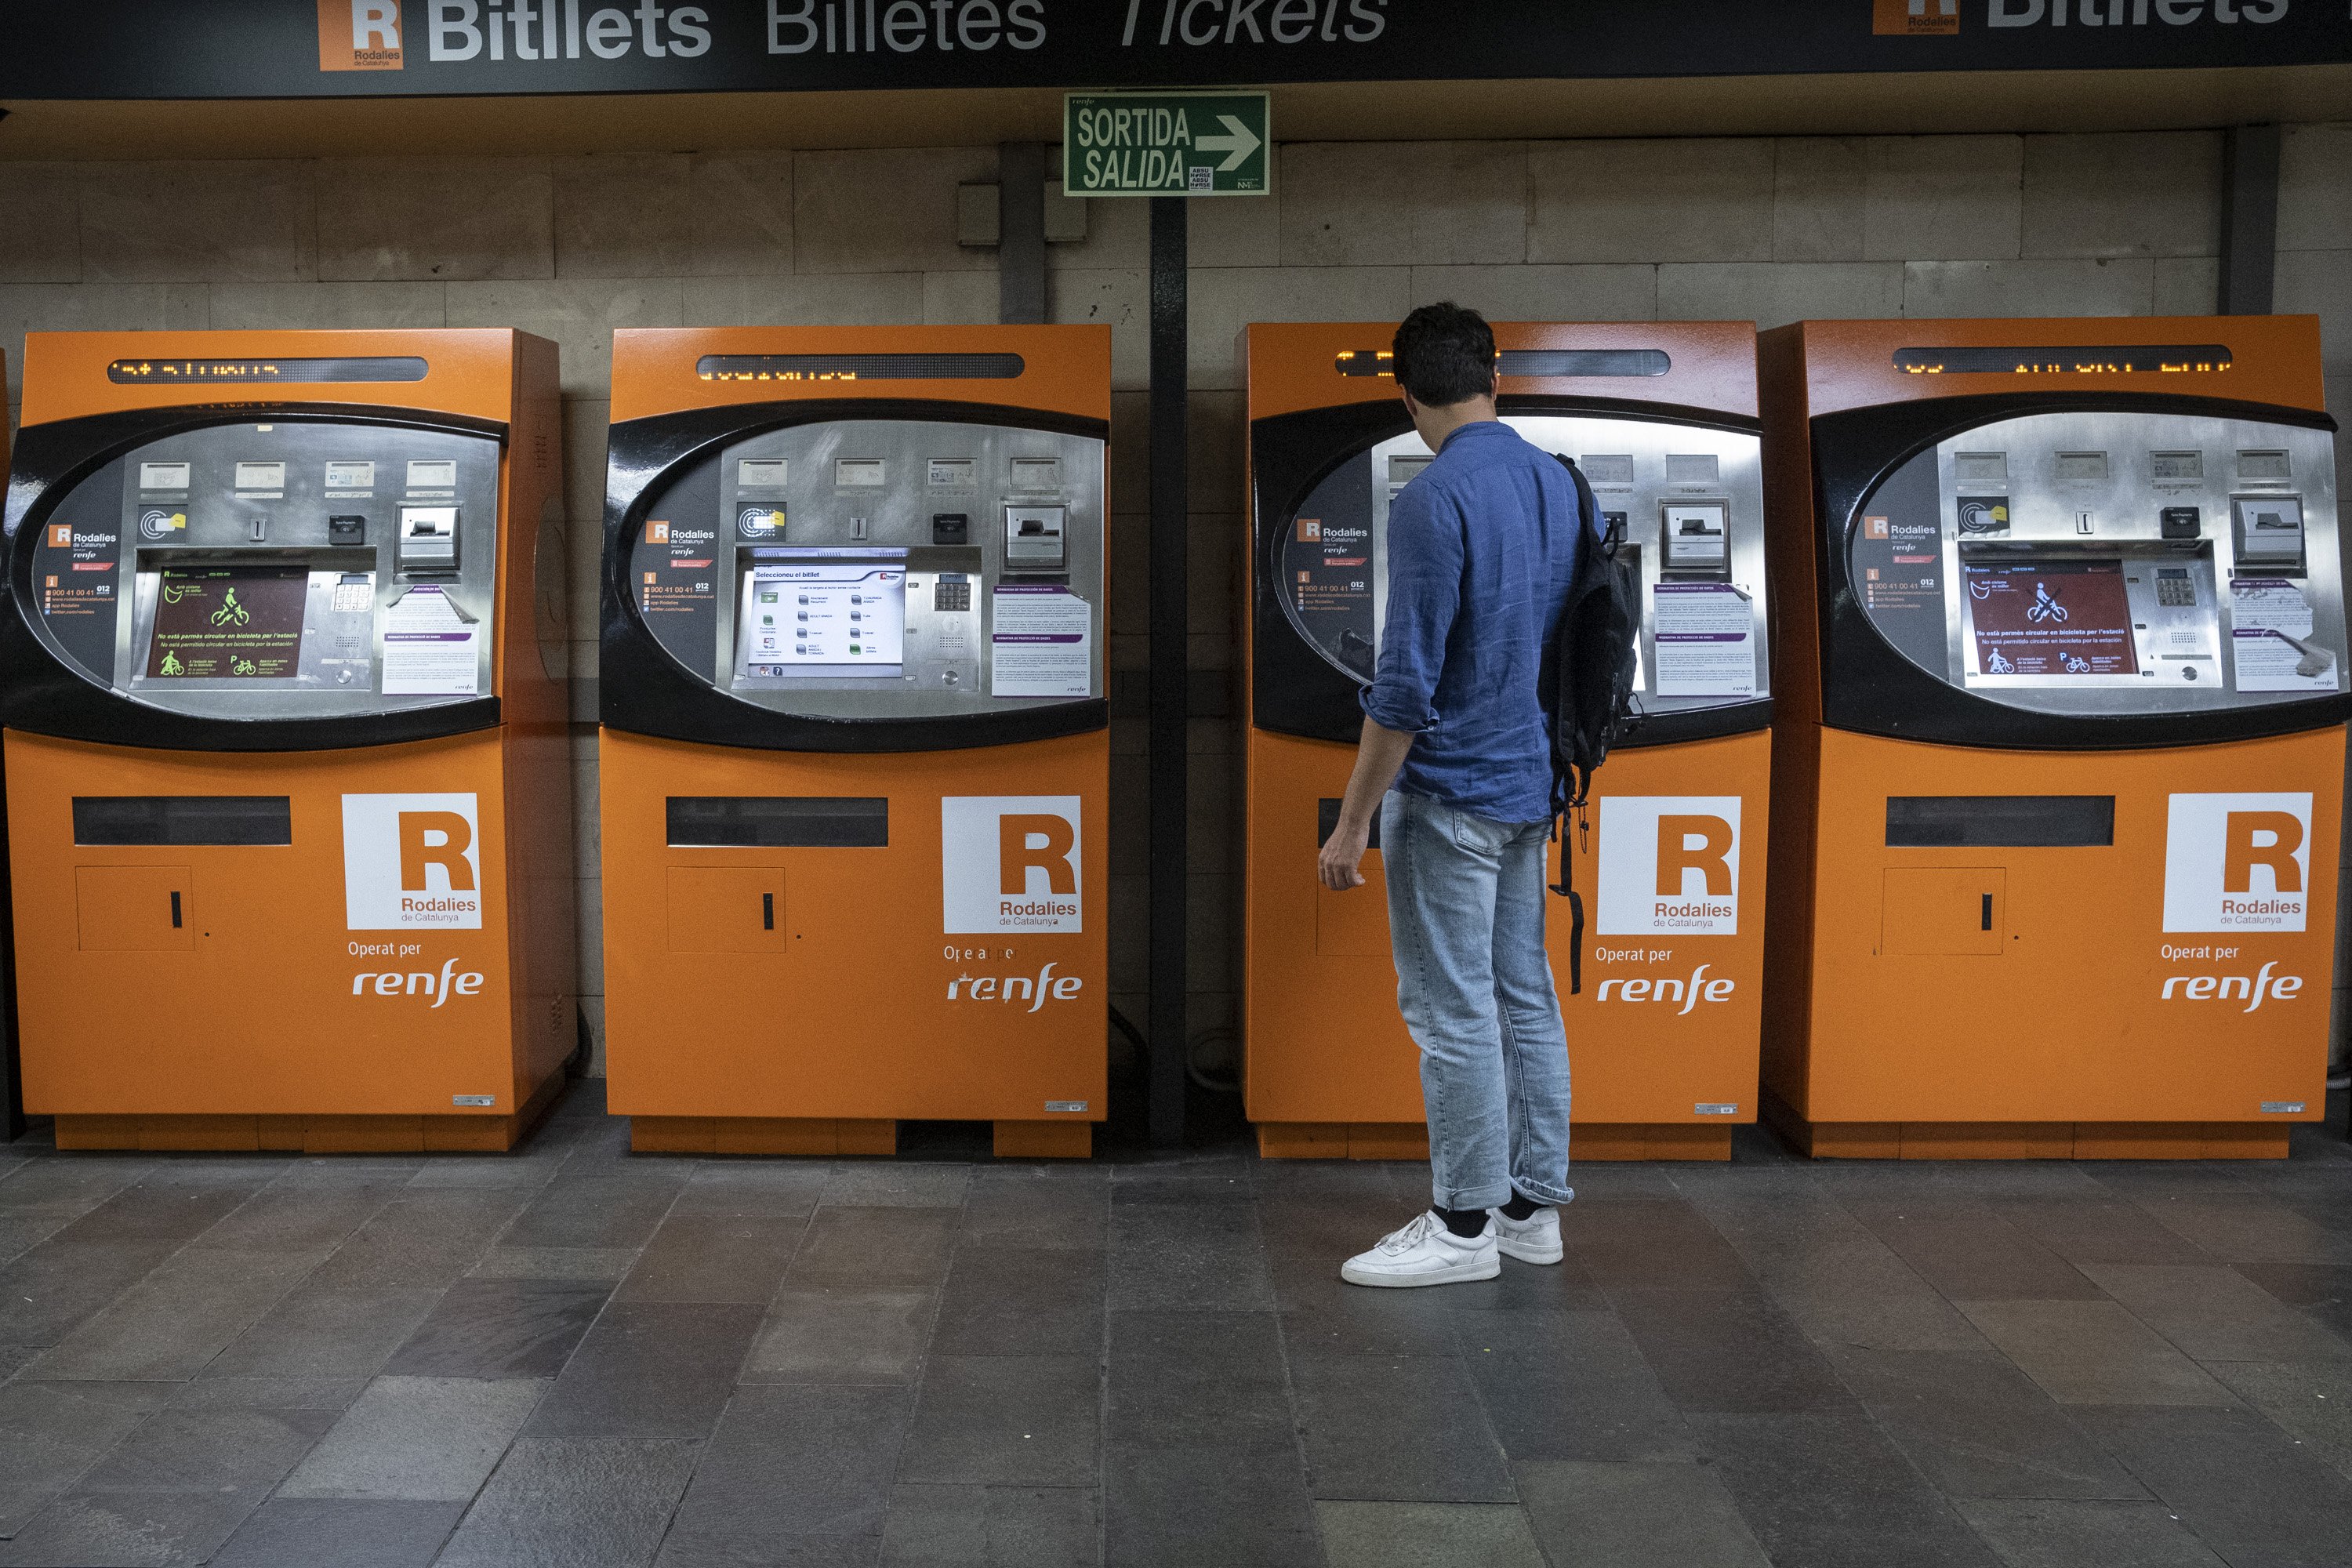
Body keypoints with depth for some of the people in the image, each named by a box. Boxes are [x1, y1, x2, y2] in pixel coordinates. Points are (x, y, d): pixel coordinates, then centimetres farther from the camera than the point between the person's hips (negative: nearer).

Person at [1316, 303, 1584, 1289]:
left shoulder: (1435, 499, -19)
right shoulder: (1557, 483, 8)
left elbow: (1407, 680, -22)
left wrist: (1352, 822, -16)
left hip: (1450, 793, -9)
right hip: (1528, 783, 9)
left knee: (1454, 1012, -1)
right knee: (1524, 998, 13)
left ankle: (1466, 1225, 8)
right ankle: (1532, 1205, 22)